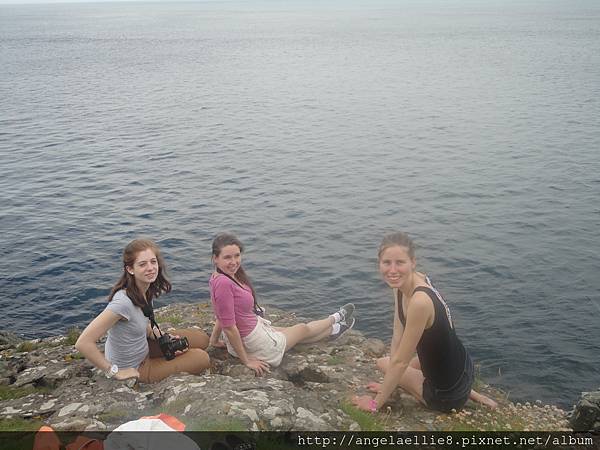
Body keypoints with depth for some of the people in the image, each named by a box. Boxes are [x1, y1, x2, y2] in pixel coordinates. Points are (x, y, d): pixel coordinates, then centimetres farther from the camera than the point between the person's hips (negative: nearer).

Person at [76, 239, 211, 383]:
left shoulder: (146, 290, -8)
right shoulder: (123, 302, -35)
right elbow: (83, 343, -36)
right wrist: (114, 372, -26)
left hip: (143, 351, 8)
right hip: (133, 369, -8)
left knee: (202, 339, 8)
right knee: (202, 358, -4)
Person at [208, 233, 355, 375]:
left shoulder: (228, 276, -5)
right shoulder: (223, 283, -34)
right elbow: (229, 327, -29)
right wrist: (247, 361, -21)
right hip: (255, 346, -7)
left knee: (295, 333, 32)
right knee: (303, 329, 21)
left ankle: (333, 329, 59)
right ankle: (334, 319, 52)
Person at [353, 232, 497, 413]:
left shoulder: (420, 301, -34)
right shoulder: (402, 282, -9)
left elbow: (400, 361, -24)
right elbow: (398, 335, -1)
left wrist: (376, 403, -13)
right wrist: (389, 383, 2)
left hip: (449, 394, -7)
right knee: (384, 363, 28)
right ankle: (466, 393, 19)